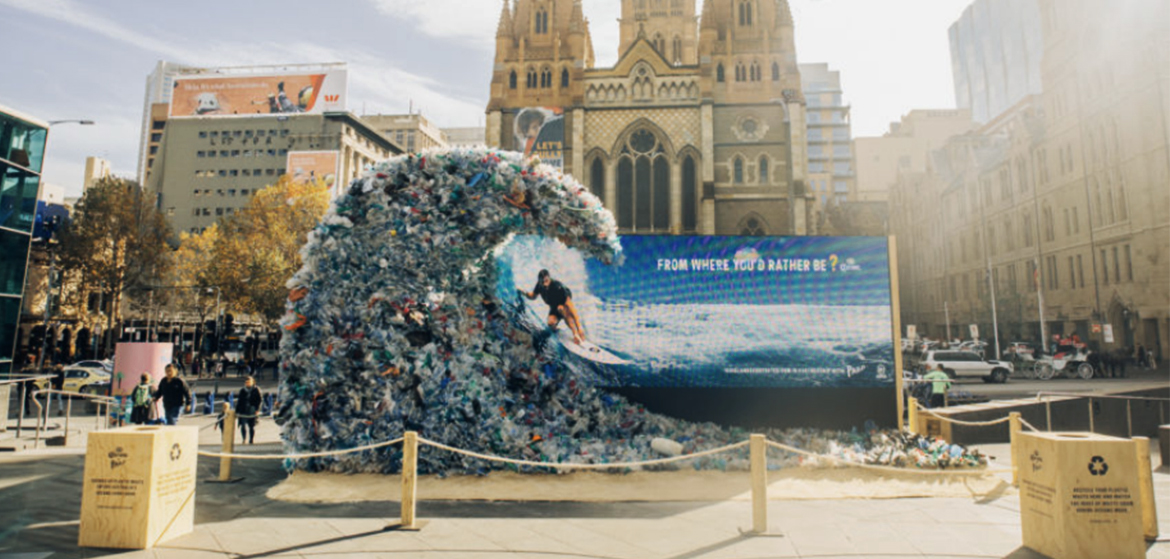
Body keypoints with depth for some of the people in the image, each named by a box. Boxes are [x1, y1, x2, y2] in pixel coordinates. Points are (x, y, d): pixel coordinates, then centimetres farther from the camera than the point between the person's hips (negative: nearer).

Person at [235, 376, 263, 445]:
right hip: (243, 411, 2)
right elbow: (239, 401, 14)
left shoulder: (256, 389, 2)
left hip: (252, 411, -2)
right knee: (243, 426, -11)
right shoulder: (242, 390, 11)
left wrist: (257, 409, -10)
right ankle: (244, 440, -5)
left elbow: (260, 399, -2)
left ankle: (250, 441, 13)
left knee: (251, 427, 5)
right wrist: (237, 411, 9)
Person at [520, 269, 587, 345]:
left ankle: (576, 334, -34)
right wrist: (525, 293, -21)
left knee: (561, 308, -40)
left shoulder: (557, 287, -34)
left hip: (564, 307, -4)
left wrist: (579, 328, -42)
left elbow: (570, 306, -38)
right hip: (554, 308, 4)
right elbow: (533, 296, 5)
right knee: (551, 323, -29)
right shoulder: (540, 286, -18)